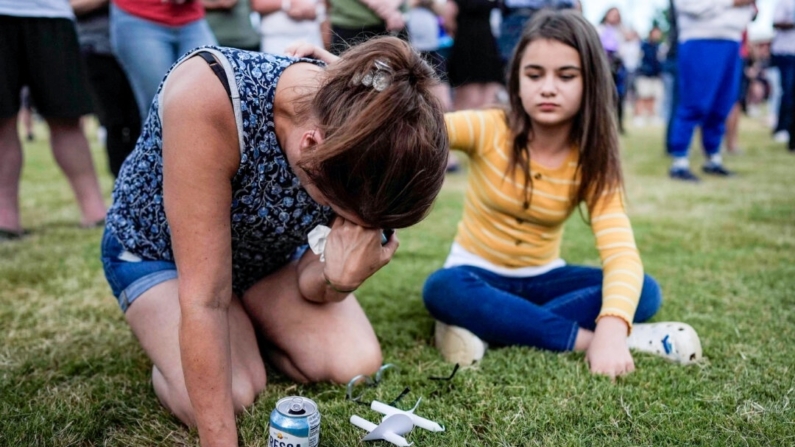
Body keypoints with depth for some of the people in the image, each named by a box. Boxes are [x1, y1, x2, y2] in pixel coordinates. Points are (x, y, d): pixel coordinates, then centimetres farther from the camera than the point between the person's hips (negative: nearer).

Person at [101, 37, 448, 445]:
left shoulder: (359, 141, -25)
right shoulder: (207, 96, -41)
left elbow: (309, 284, -15)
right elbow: (205, 298, -37)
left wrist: (340, 278, -38)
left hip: (265, 251, 4)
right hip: (155, 247, -3)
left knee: (357, 364, -14)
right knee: (230, 396, -25)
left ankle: (248, 327, 14)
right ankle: (166, 338, 9)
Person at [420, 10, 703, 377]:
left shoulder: (592, 163, -11)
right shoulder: (488, 129, -15)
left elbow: (621, 253, -24)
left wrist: (611, 330, -43)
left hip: (542, 278, 3)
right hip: (478, 274, -2)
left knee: (646, 291, -20)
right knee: (443, 289, -36)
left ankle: (485, 327, -28)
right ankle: (583, 338, -27)